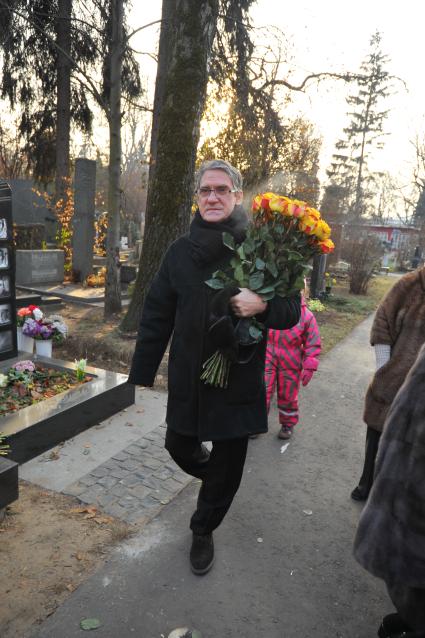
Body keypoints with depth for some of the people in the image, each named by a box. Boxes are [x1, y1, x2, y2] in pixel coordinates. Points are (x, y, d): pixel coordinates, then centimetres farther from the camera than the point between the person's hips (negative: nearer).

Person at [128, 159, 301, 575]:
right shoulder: (181, 251, -1)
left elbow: (291, 310, -4)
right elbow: (156, 316, 1)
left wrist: (263, 305, -28)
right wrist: (141, 376, 2)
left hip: (239, 380, -2)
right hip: (187, 378, 3)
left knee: (228, 466, 11)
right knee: (179, 447, 18)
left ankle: (204, 530, 39)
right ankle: (213, 476, 54)